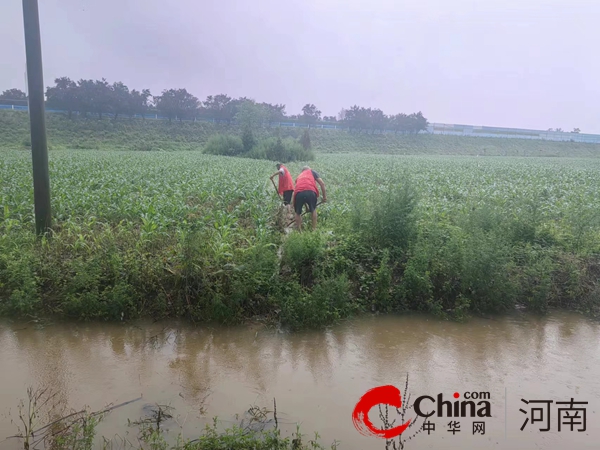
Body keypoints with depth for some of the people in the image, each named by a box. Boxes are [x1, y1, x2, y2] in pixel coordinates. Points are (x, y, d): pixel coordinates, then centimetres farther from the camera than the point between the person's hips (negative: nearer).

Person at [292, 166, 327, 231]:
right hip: (310, 192, -2)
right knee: (313, 209, 24)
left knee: (298, 213, 23)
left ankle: (299, 231, 21)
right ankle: (314, 229, 23)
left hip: (298, 193, 2)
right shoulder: (312, 171, 30)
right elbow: (322, 183, 15)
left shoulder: (299, 176, 39)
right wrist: (324, 196, 20)